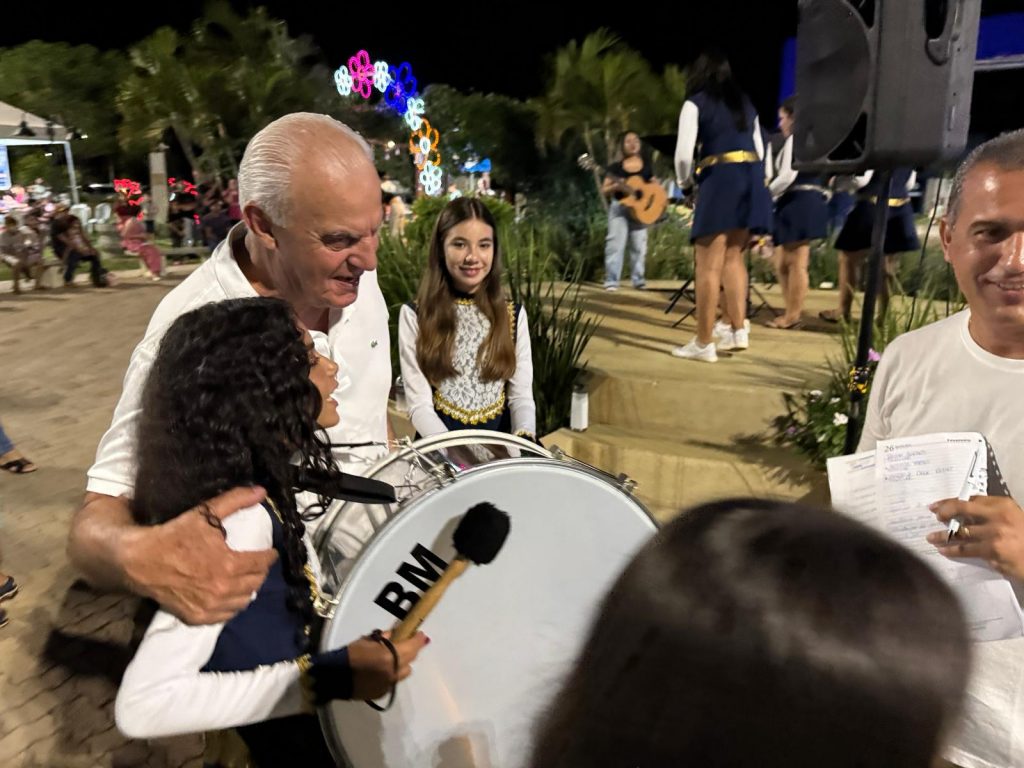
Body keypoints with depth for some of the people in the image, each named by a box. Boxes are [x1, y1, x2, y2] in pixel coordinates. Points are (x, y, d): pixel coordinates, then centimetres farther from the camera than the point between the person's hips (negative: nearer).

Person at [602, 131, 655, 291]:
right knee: (616, 243, -9)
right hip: (619, 207, -2)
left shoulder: (646, 166, 8)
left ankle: (638, 279, 16)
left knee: (639, 245, 5)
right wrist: (615, 187, -21)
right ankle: (611, 280, -7)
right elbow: (604, 191, -1)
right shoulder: (615, 167, 0)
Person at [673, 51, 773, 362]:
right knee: (733, 257, 16)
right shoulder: (746, 103, 20)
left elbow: (684, 153, -7)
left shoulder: (695, 103, 3)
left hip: (719, 179, -6)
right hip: (752, 179, 7)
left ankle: (704, 344, -3)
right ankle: (739, 331, 13)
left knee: (708, 265, -4)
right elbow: (759, 151, 20)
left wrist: (684, 182, 12)